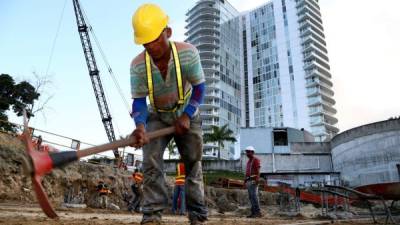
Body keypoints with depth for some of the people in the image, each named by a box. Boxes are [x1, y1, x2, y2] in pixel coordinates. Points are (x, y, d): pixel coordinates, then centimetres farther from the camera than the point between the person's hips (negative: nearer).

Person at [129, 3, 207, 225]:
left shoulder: (188, 53, -25)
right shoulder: (137, 65, -21)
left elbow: (199, 88, -16)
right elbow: (139, 100, -17)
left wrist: (186, 115, -27)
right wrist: (140, 125, -37)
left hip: (187, 115, -1)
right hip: (157, 117, 1)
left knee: (193, 164, 0)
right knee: (151, 162, -14)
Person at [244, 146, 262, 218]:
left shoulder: (256, 159, -4)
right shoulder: (249, 161, 23)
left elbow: (258, 170, -13)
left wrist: (257, 179, -23)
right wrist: (245, 180, 20)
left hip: (253, 180, -9)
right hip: (248, 180, 9)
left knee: (254, 196, -12)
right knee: (251, 197, 7)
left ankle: (258, 212, -9)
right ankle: (253, 212, 10)